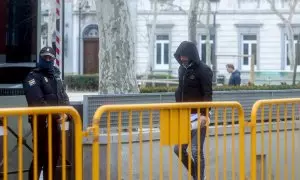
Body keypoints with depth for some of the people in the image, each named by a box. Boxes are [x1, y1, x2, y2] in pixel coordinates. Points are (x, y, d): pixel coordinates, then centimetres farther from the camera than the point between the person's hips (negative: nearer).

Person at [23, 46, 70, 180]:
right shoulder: (33, 77, -10)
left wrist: (65, 113, -6)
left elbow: (63, 96, 14)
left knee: (54, 156, 14)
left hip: (55, 122, 8)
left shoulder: (55, 75, 15)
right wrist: (57, 115, -20)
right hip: (41, 122, -8)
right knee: (41, 157, -9)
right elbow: (38, 102, -21)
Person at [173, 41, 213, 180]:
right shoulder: (182, 69, 11)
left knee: (196, 151, -6)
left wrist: (204, 114, -23)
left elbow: (208, 95, -15)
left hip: (198, 116, -7)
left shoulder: (203, 70, -11)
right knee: (179, 149, 8)